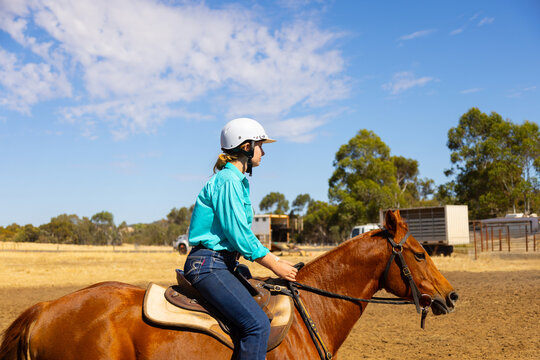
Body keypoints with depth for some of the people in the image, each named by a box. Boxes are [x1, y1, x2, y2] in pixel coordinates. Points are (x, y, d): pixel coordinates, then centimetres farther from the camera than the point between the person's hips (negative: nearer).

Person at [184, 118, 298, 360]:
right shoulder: (228, 180, -13)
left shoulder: (237, 181, 18)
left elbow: (243, 234, 22)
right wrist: (276, 267, -9)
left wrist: (277, 260, 16)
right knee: (257, 323, -22)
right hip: (208, 264, -11)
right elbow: (239, 236, -17)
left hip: (223, 263, 11)